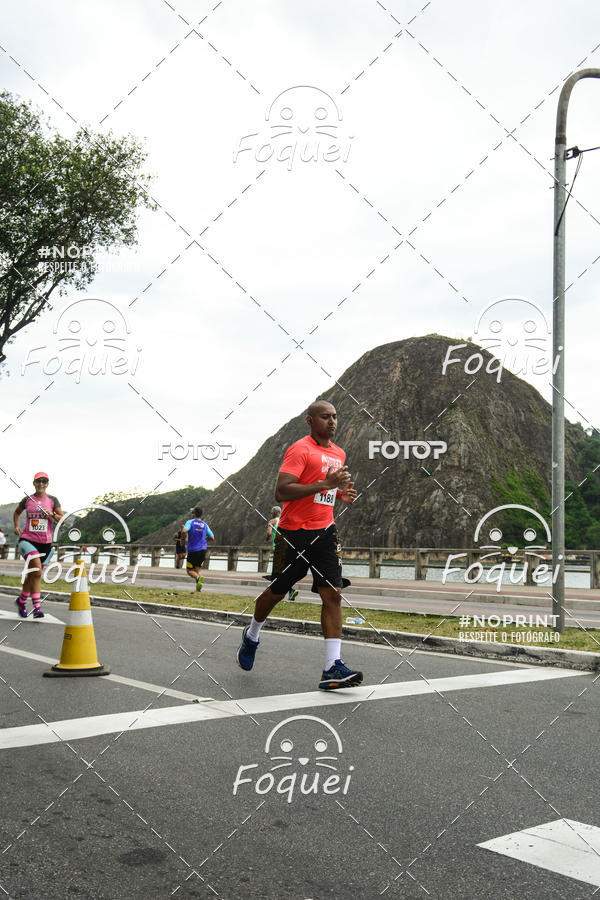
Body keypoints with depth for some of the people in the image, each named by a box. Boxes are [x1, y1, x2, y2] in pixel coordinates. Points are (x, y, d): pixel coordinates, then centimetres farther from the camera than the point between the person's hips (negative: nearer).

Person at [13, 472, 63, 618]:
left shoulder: (52, 500, 4)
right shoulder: (27, 500, 5)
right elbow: (17, 512, 24)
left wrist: (52, 514, -17)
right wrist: (16, 526, 8)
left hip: (45, 542, 2)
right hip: (27, 539, -2)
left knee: (32, 574, 10)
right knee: (37, 571, -21)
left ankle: (21, 600, 32)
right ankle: (36, 607, -15)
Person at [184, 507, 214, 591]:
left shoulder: (190, 522, -3)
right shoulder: (205, 525, 9)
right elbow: (212, 538, 10)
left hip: (192, 550, -4)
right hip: (203, 550, 4)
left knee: (189, 571, 8)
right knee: (197, 570, 13)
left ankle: (198, 577, -24)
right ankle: (198, 588, -7)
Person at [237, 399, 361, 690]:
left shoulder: (338, 454, 14)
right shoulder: (299, 450, -12)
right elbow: (281, 492, -22)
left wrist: (340, 492, 8)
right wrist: (324, 484, -26)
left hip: (325, 533, 6)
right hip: (294, 532, -6)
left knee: (333, 594, -7)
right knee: (277, 592, 10)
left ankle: (333, 668, -8)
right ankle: (252, 635, 39)